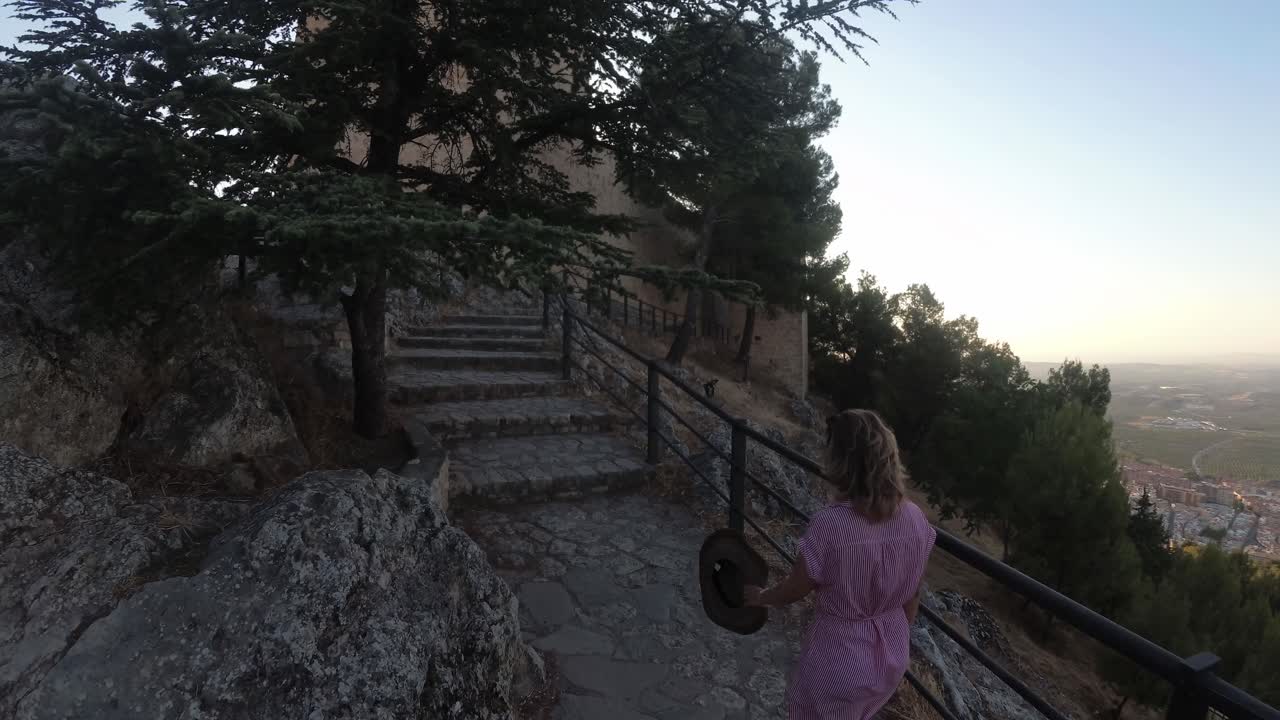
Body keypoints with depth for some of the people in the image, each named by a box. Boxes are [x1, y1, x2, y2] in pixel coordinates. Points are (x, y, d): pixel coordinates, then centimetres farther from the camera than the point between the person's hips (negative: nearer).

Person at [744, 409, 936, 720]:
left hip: (838, 661, -5)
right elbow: (912, 596, 1)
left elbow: (794, 590, -14)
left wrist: (760, 597, 7)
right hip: (892, 657, 5)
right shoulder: (915, 519, -13)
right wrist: (898, 643, 18)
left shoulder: (830, 525, -31)